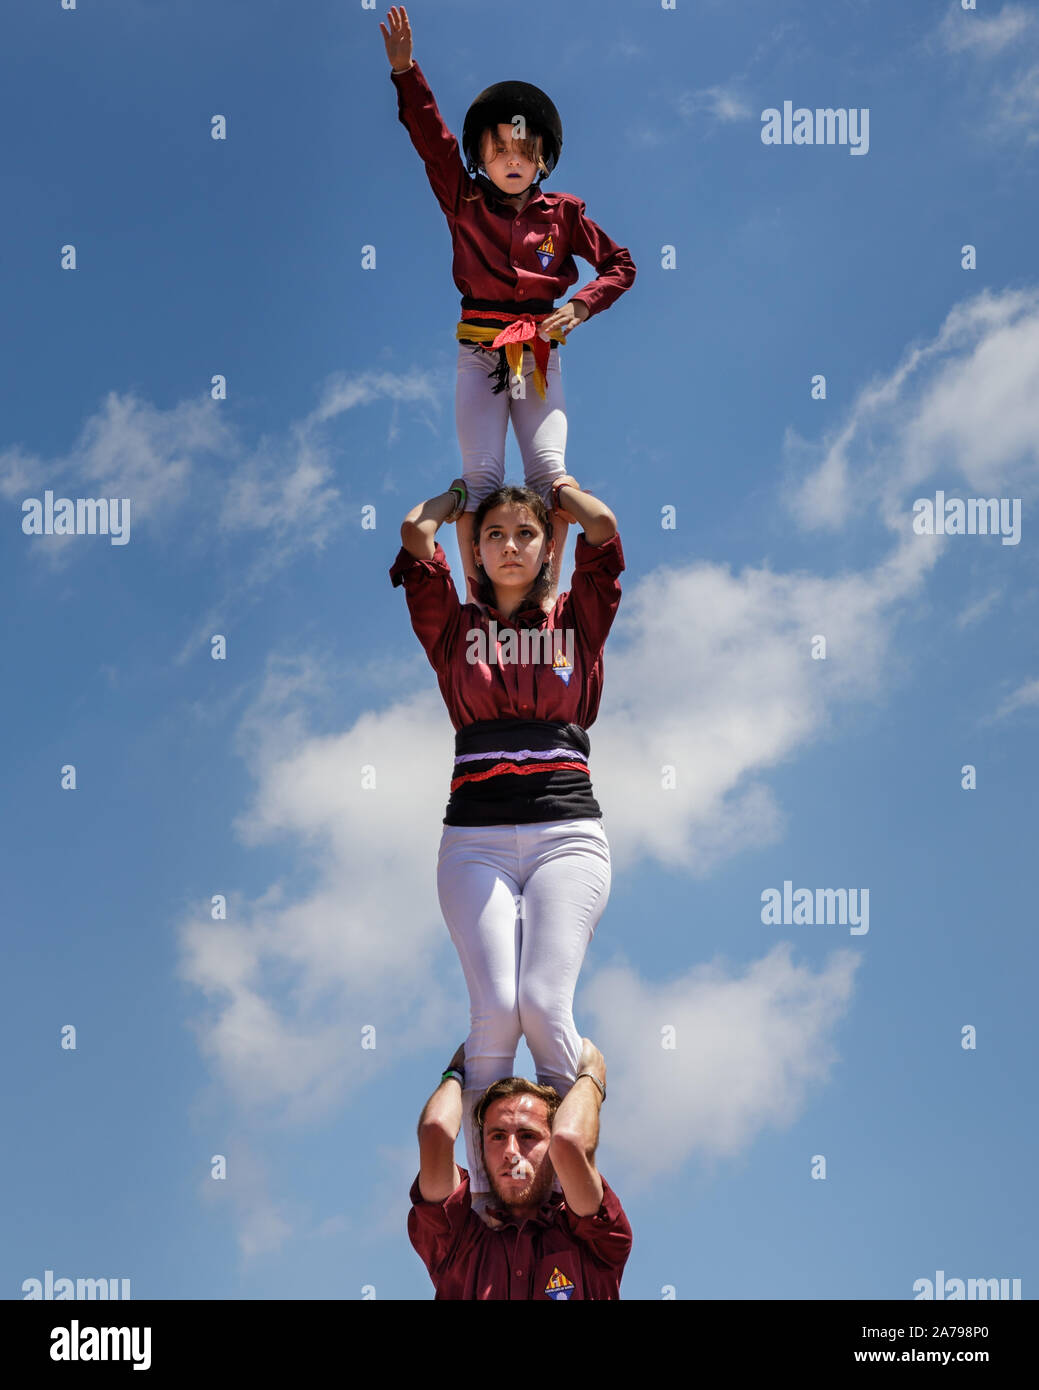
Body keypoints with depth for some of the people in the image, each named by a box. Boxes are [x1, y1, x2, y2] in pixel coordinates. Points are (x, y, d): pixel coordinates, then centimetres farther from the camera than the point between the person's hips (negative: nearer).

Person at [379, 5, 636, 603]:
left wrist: (580, 308, -4)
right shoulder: (465, 202, 5)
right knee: (481, 476, -7)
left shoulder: (563, 213, 6)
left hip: (540, 352, 1)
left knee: (550, 473, -10)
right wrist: (406, 70, -13)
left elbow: (620, 265, 12)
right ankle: (478, 601, -5)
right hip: (480, 351, 0)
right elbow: (432, 138, -3)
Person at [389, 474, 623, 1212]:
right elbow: (416, 530, 7)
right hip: (476, 839, 0)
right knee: (495, 1008, -17)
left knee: (545, 1003, -18)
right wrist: (462, 494, 25)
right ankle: (482, 1186, -12)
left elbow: (603, 529, 4)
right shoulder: (456, 628, 15)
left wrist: (557, 485, 22)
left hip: (567, 834, 0)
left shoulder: (577, 622, 15)